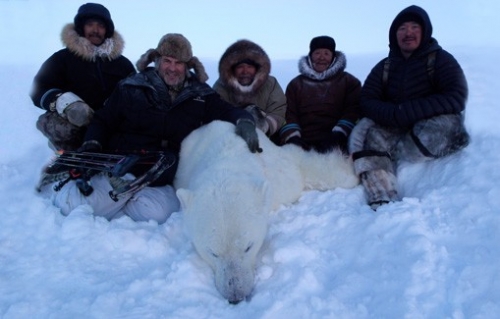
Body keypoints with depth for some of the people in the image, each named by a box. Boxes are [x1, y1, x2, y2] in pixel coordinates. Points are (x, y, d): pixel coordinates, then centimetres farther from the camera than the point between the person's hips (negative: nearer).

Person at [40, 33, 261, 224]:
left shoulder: (201, 96, 9)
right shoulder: (131, 88, 8)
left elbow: (228, 111, 3)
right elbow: (103, 121, 13)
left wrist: (244, 122, -21)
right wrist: (91, 146, -5)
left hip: (162, 183, 1)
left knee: (156, 213, -33)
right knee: (71, 204, -21)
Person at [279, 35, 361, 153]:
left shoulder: (349, 81, 18)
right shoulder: (296, 84, 21)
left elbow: (353, 111, 3)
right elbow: (288, 114, 9)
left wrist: (338, 134, -14)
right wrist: (292, 138, -10)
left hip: (337, 146, -1)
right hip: (304, 146, 2)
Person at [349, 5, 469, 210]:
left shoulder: (441, 59, -1)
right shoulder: (384, 67, 9)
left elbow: (456, 98, -15)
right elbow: (367, 102, -2)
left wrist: (407, 112, -27)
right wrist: (394, 114, -25)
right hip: (394, 130, 4)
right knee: (364, 133, -26)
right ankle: (383, 203, -38)